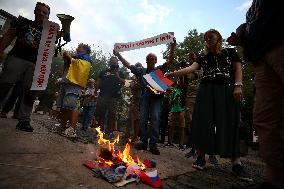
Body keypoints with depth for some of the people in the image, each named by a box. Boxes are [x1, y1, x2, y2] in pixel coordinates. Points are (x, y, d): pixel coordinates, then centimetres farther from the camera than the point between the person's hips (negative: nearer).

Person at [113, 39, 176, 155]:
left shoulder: (159, 70, 12)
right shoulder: (141, 71, 19)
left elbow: (169, 61, -1)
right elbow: (128, 65, 20)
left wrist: (172, 48, -15)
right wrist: (118, 55, 17)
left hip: (156, 97, -2)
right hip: (145, 96, 3)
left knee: (155, 119, -9)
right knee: (143, 119, -1)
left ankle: (153, 144, -3)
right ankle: (143, 142, 9)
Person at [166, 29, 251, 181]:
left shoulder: (230, 52, 14)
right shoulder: (203, 57, 17)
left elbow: (238, 68, 6)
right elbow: (191, 68, 1)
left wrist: (238, 86, -11)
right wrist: (172, 73, -12)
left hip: (226, 89, -1)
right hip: (207, 90, 2)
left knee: (229, 124, -6)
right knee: (203, 123, -5)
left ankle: (236, 164, -1)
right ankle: (201, 157, 3)